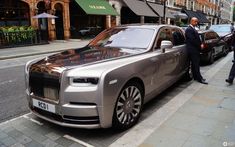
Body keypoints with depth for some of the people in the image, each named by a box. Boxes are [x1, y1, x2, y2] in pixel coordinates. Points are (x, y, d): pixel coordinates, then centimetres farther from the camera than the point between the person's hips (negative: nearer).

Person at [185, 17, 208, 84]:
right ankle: (199, 78, -3)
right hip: (192, 50, -10)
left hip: (195, 49, 10)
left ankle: (196, 77, 21)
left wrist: (200, 44, 3)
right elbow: (192, 40, -21)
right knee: (196, 64, -6)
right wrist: (200, 45, -11)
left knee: (194, 64, 14)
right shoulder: (189, 29, -14)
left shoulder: (193, 29, 18)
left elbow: (197, 38, 20)